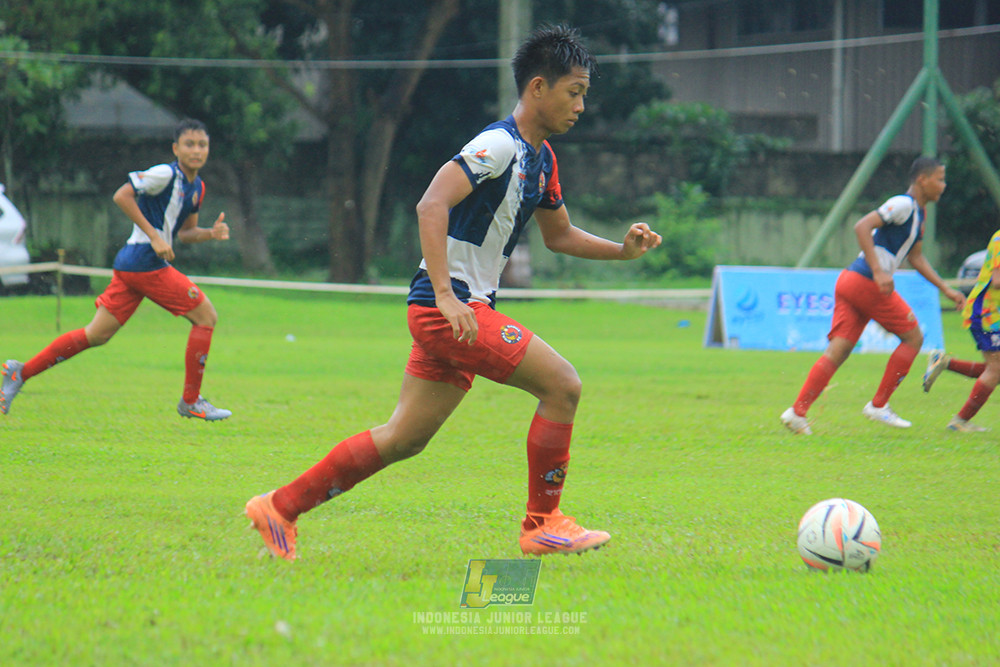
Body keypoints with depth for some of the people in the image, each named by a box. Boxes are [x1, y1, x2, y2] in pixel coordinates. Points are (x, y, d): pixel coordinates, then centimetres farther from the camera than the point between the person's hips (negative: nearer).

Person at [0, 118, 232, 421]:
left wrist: (211, 233, 4)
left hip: (130, 265, 9)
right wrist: (153, 236, -19)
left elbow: (184, 232, 25)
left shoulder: (197, 187, 17)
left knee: (97, 334, 9)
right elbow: (122, 195, -17)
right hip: (146, 263, -9)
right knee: (206, 316, -4)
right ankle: (191, 401, 1)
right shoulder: (165, 174, -11)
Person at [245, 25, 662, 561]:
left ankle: (280, 507, 15)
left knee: (405, 438, 10)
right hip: (448, 307, -10)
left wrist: (623, 249, 13)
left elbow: (559, 235, 28)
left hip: (455, 312, 10)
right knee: (562, 385, -10)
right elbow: (431, 205, -26)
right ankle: (542, 525, -1)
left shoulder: (540, 157, 16)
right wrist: (445, 294, -33)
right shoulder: (500, 144, -15)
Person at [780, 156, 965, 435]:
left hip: (849, 283, 9)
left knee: (838, 350, 1)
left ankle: (798, 412, -8)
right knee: (913, 337, 4)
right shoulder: (903, 204, -10)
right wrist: (878, 271, -26)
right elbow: (862, 226, -21)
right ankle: (878, 406, 5)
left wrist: (946, 290, 29)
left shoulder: (918, 213, 22)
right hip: (867, 285, -9)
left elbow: (916, 257, 32)